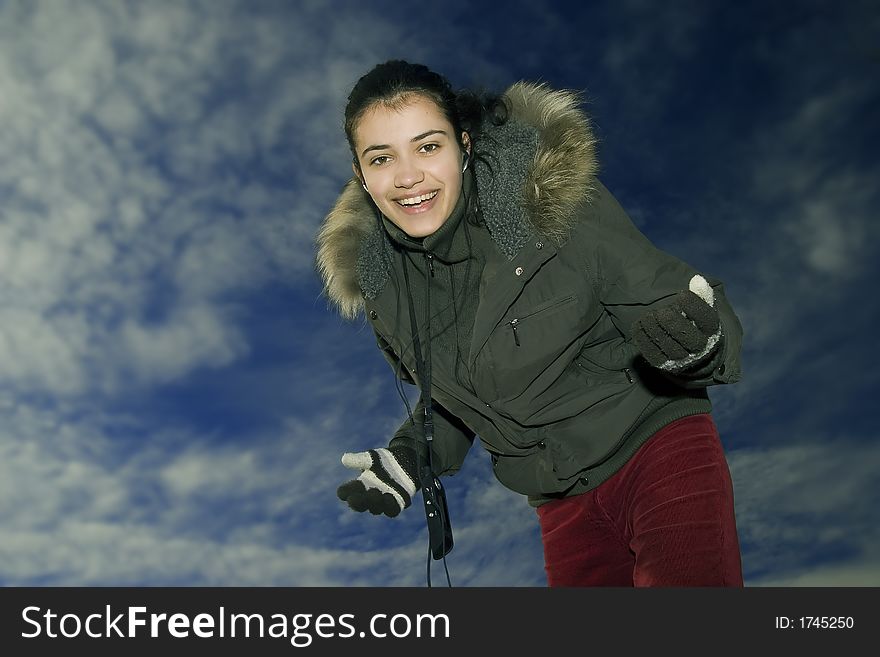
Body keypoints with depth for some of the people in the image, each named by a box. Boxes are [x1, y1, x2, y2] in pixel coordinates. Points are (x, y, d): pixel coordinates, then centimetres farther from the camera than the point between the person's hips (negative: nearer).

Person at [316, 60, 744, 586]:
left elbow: (666, 300, -13)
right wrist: (412, 456, 0)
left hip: (660, 449, -4)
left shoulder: (555, 199, -17)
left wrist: (699, 342, -35)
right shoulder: (380, 281, -2)